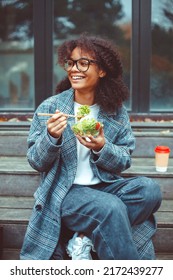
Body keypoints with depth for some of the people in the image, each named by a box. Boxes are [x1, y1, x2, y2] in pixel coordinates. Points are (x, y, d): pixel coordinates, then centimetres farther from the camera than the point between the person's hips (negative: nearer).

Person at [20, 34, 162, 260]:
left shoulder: (116, 111, 1)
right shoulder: (50, 107, -5)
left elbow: (124, 162, 1)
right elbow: (36, 162, -3)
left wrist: (101, 148, -20)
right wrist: (51, 137, -24)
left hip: (104, 186, 4)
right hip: (63, 191, -4)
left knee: (149, 190, -22)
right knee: (111, 208, -31)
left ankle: (85, 239, -16)